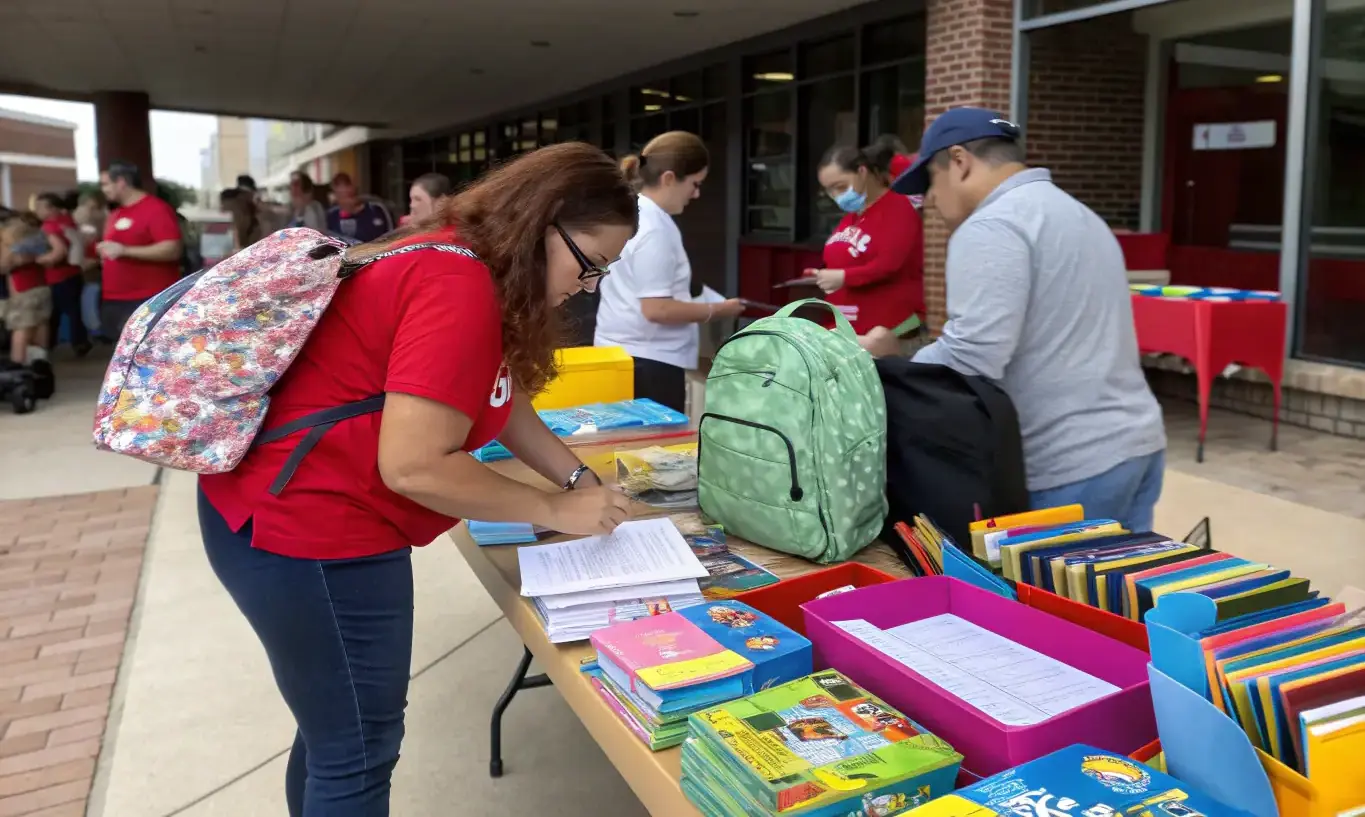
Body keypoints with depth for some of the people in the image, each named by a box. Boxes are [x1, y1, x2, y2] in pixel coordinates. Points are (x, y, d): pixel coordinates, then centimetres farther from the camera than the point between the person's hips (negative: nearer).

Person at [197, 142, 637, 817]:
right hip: (305, 531, -10)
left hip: (304, 514, 10)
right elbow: (414, 465, -27)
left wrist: (580, 480, 4)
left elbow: (506, 403, 14)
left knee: (335, 725, 24)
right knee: (359, 748, 6)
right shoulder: (458, 286, -24)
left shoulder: (463, 262, 9)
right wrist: (556, 512, -17)